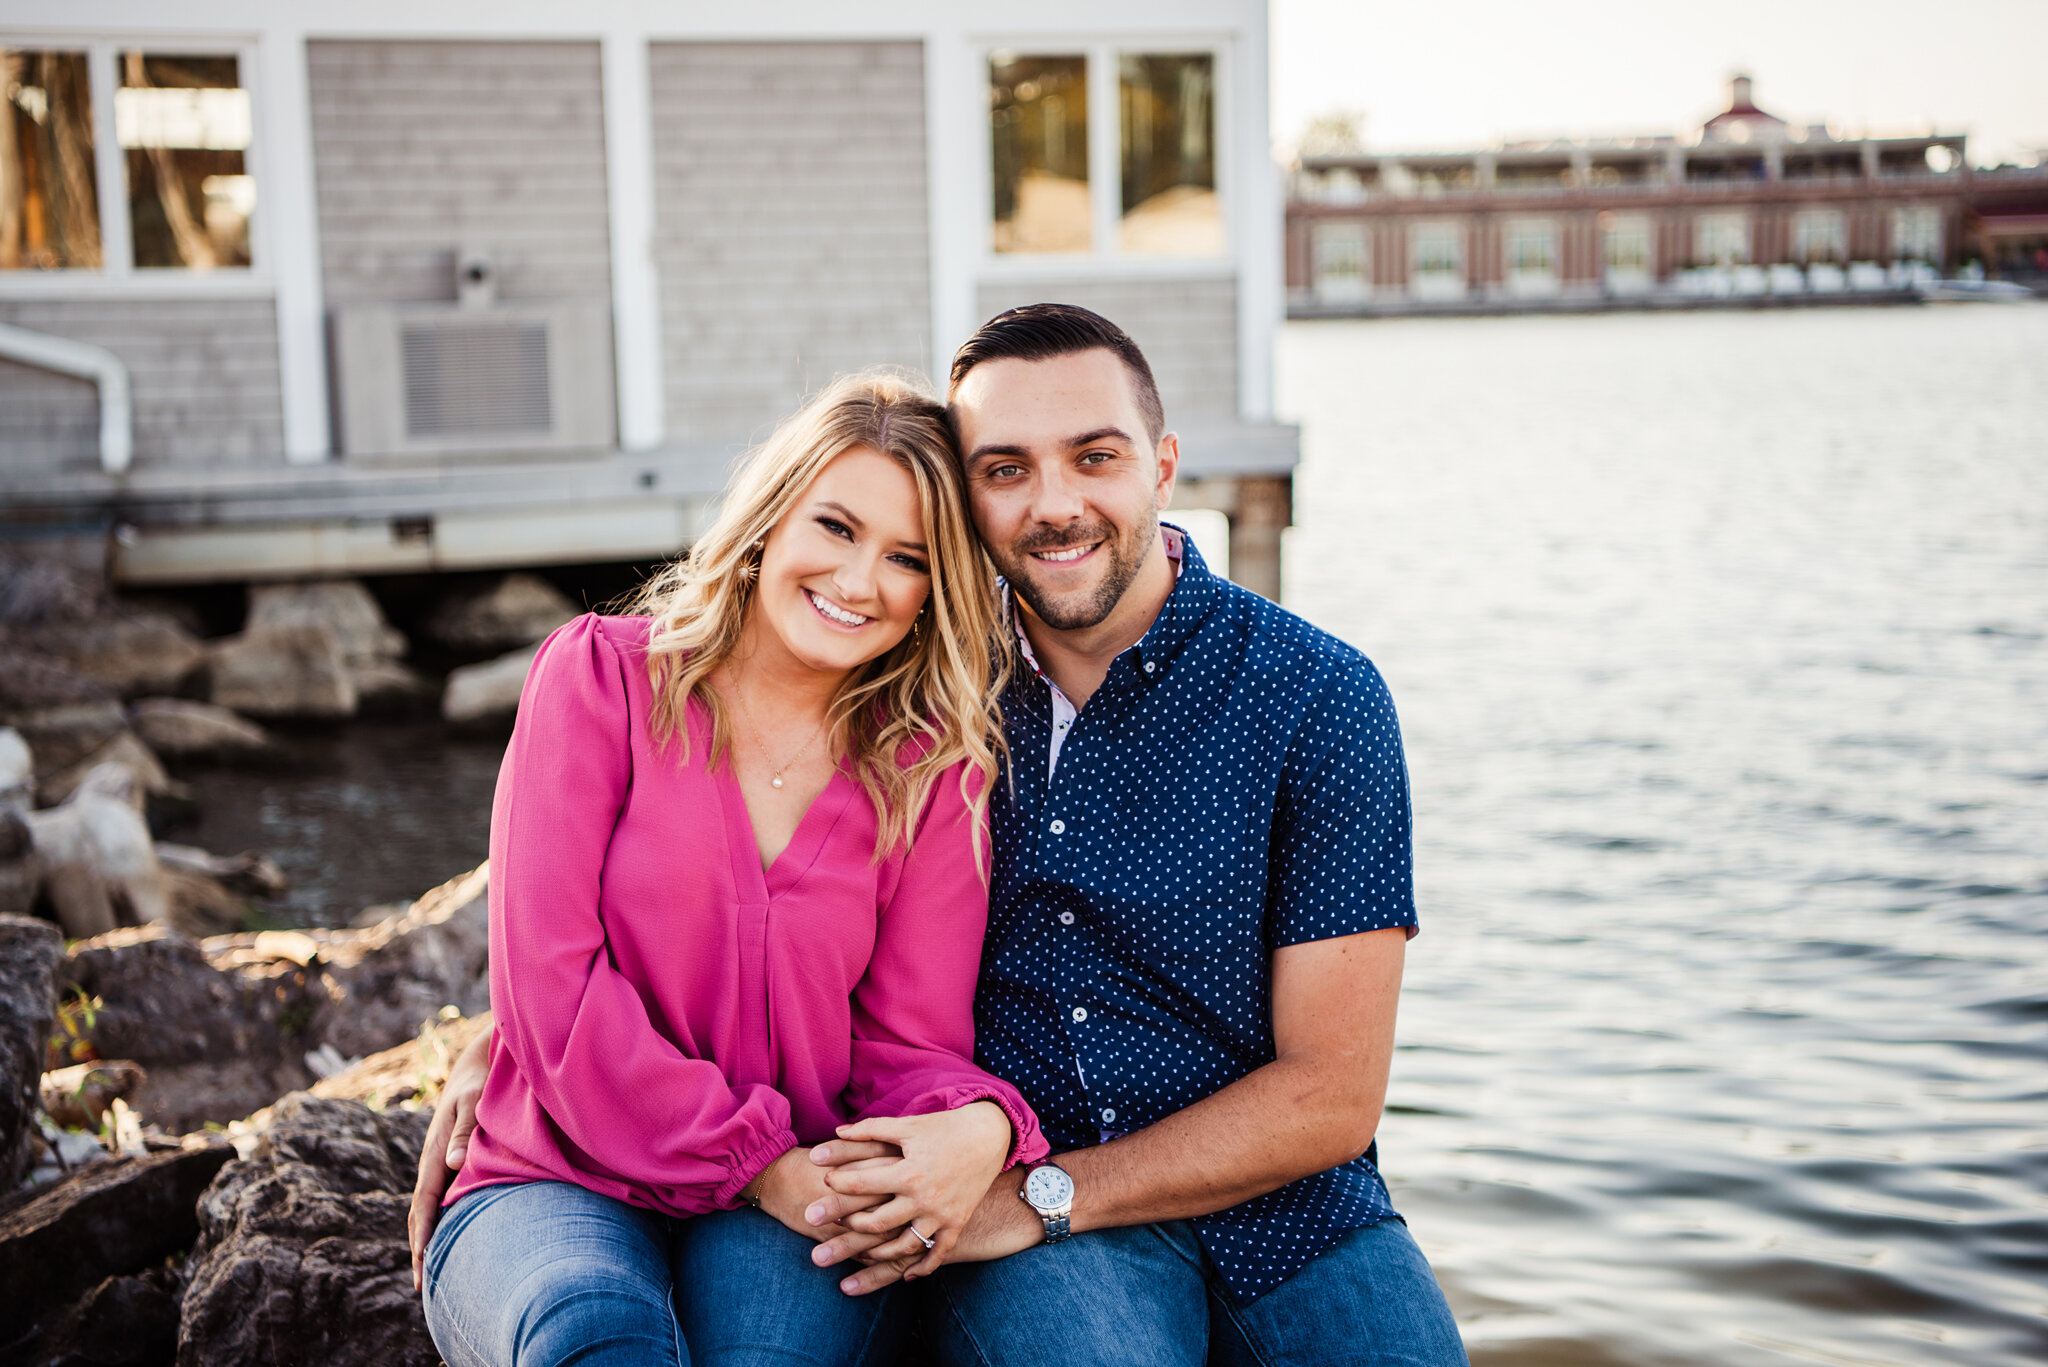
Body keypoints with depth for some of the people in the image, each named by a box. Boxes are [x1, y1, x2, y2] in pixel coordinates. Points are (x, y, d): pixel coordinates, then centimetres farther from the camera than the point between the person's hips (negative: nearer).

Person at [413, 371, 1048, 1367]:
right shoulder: (603, 675, -1)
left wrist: (979, 1127, -22)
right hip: (559, 1189, -1)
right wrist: (754, 1160, -15)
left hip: (789, 1220, 1)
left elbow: (909, 1040, 3)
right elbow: (550, 982, -8)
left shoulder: (936, 770, 6)